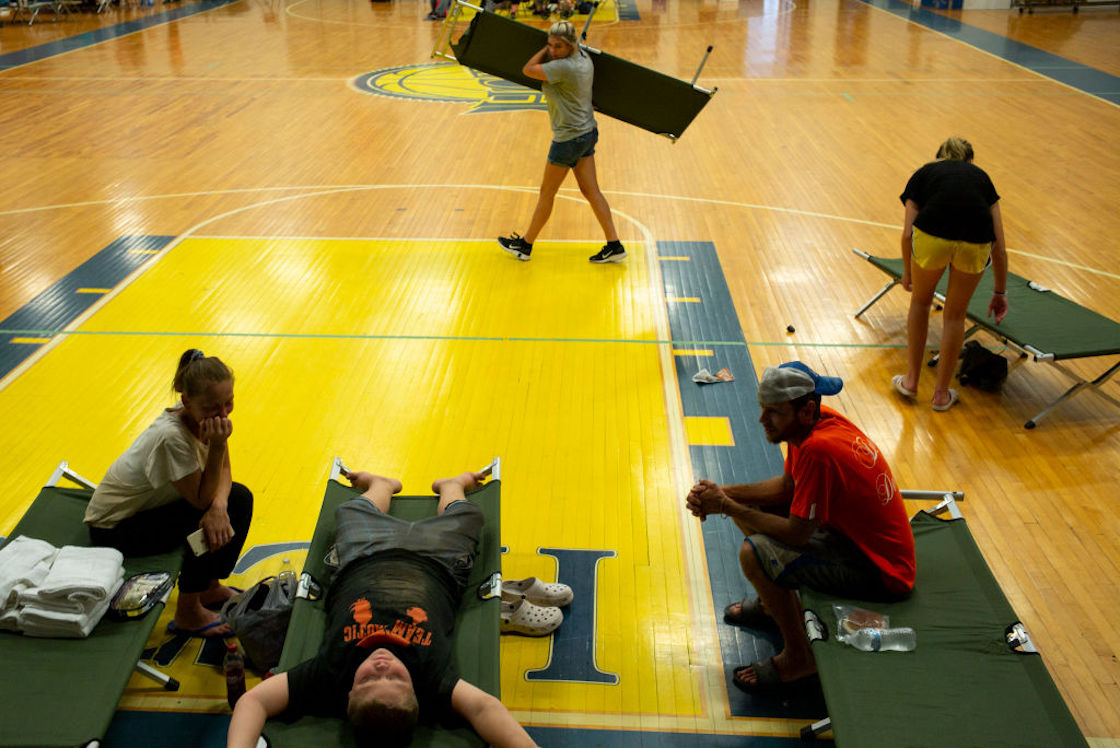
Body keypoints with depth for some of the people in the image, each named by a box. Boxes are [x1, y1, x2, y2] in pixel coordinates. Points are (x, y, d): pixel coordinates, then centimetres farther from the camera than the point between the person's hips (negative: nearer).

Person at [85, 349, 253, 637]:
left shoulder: (206, 416, -14)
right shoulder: (171, 436, -36)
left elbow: (223, 473, -8)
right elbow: (201, 499, -27)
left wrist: (219, 505, -29)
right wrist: (216, 446, -38)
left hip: (153, 503, 8)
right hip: (113, 527, -8)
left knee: (239, 497, -1)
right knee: (206, 516, -27)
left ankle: (210, 587, 14)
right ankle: (188, 614, -8)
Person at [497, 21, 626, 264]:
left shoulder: (564, 67, -24)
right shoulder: (584, 59, 3)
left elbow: (528, 70, -16)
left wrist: (546, 51, -7)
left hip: (569, 138, -9)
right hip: (588, 132, 9)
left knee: (546, 193, 6)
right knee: (591, 191, 11)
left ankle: (525, 245, 21)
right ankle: (614, 246, 10)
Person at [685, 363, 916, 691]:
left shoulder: (819, 450, -32)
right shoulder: (816, 421, -5)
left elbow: (796, 534, -26)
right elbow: (787, 485, 8)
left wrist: (727, 507, -17)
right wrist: (725, 492, -5)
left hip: (880, 569, -10)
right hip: (851, 530, 10)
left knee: (753, 554, -24)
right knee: (746, 506, 11)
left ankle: (798, 658, -4)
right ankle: (774, 604, 32)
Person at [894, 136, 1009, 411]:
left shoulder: (923, 174, 27)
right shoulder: (981, 176, 30)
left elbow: (907, 233, 13)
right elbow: (999, 246, 27)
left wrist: (907, 274, 29)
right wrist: (1000, 291, 36)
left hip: (932, 236, -1)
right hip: (976, 244, 1)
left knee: (920, 301, 28)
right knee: (955, 316, 23)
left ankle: (911, 380, 34)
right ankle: (942, 393, 32)